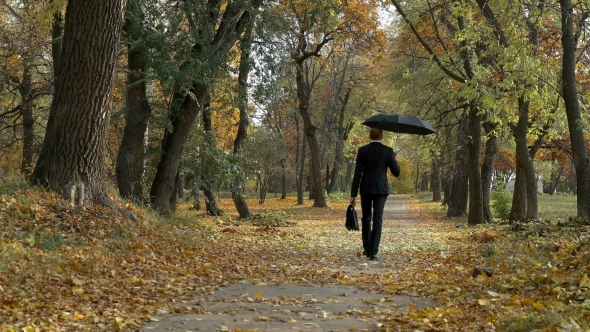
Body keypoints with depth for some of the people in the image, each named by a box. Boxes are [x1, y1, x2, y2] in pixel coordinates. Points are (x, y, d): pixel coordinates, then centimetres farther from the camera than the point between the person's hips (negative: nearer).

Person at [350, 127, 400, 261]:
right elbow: (396, 172, 2)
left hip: (366, 189, 1)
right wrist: (394, 159, 21)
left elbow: (357, 173, -5)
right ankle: (373, 251, -10)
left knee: (366, 218, 15)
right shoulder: (388, 151, -1)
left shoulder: (362, 150, -2)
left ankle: (367, 249, 21)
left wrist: (353, 194, -4)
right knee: (377, 219, -2)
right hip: (381, 189, -1)